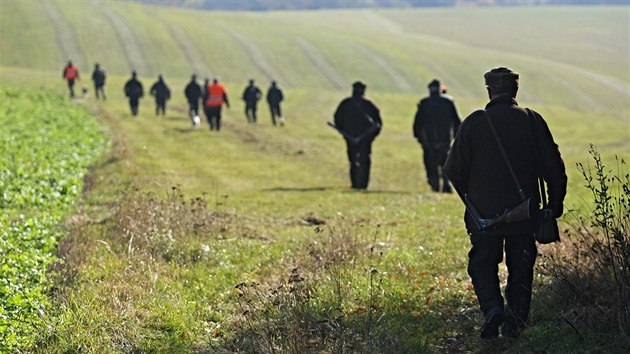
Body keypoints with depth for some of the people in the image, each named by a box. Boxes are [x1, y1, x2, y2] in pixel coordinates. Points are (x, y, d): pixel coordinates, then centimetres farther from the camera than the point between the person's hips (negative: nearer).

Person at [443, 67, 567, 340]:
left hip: (484, 212, -1)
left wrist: (468, 195, 15)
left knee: (482, 264, 9)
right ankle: (514, 326, 10)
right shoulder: (532, 121, -2)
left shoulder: (475, 122, -5)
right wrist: (555, 203, 10)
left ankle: (492, 308, -15)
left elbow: (454, 169, -4)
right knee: (521, 268, 11)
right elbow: (553, 166, -2)